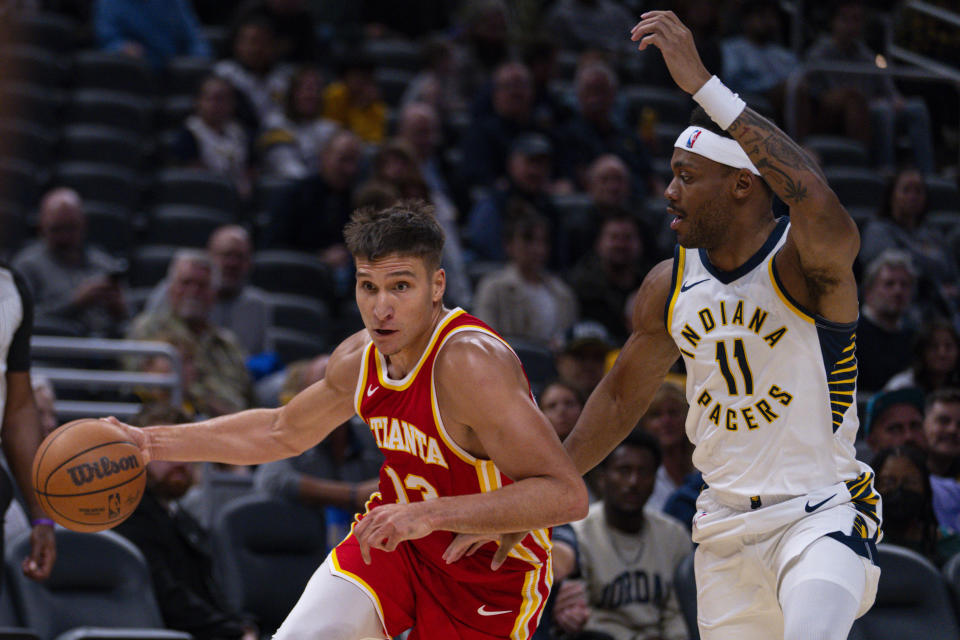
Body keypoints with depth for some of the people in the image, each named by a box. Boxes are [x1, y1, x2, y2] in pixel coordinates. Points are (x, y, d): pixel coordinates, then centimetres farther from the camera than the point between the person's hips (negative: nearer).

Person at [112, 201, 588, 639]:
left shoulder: (471, 364, -31)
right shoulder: (360, 357, -8)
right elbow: (284, 431, 15)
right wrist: (153, 443, 12)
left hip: (488, 574, -5)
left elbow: (566, 496, -38)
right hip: (397, 546, 5)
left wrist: (432, 514, -44)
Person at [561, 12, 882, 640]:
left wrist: (702, 83, -43)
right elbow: (621, 399, 18)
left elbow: (818, 204, -39)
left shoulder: (805, 262, -15)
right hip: (725, 528, 6)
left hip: (820, 514, -6)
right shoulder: (668, 287, 3)